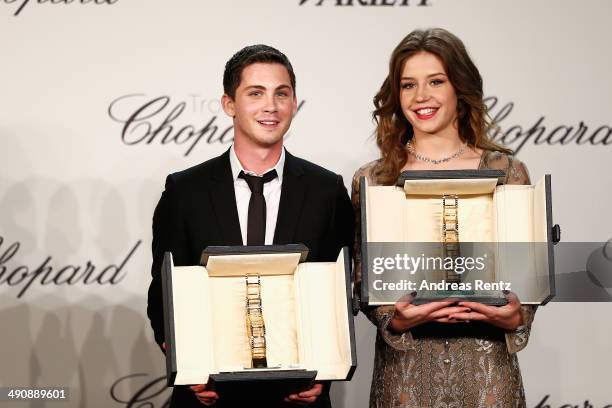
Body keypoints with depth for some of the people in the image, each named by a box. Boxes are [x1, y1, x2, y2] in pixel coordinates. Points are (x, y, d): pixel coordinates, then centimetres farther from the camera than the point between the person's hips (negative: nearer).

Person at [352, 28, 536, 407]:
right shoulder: (372, 181, 3)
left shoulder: (506, 171, 2)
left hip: (486, 366, 0)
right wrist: (395, 319, -14)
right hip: (405, 368, 0)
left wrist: (515, 318, -14)